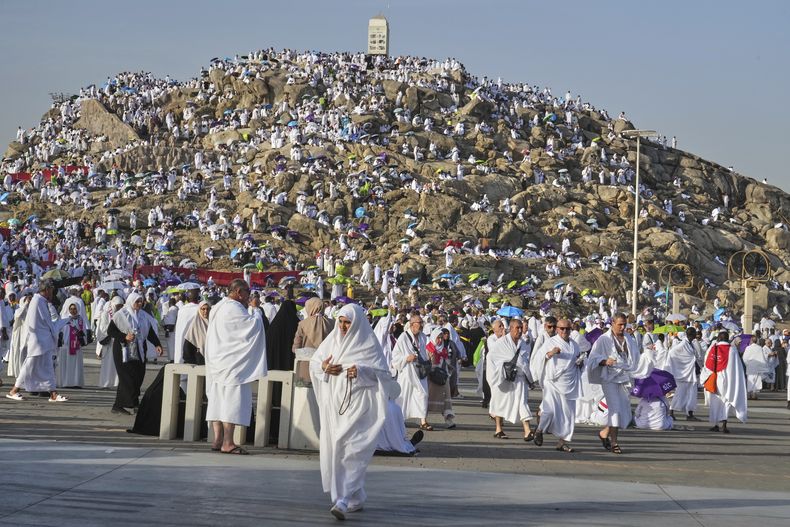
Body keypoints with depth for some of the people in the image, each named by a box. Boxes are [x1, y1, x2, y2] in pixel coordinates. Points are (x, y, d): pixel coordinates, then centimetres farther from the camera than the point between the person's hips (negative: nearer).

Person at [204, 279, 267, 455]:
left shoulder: (217, 308, 16)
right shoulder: (234, 308, -15)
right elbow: (253, 325, -17)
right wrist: (256, 314, 2)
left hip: (217, 361, 10)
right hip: (232, 363, -10)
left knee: (218, 399, 8)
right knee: (232, 400, -9)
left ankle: (218, 440, 8)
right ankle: (227, 443, -12)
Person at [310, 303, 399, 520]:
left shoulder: (369, 345, -4)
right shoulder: (332, 340, 8)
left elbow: (383, 373, -5)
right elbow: (313, 362, 15)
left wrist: (361, 371, -20)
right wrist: (323, 367, -7)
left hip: (358, 403, -6)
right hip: (334, 403, 6)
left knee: (350, 449, -15)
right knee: (332, 449, 7)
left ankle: (344, 500, -20)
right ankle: (356, 499, 20)